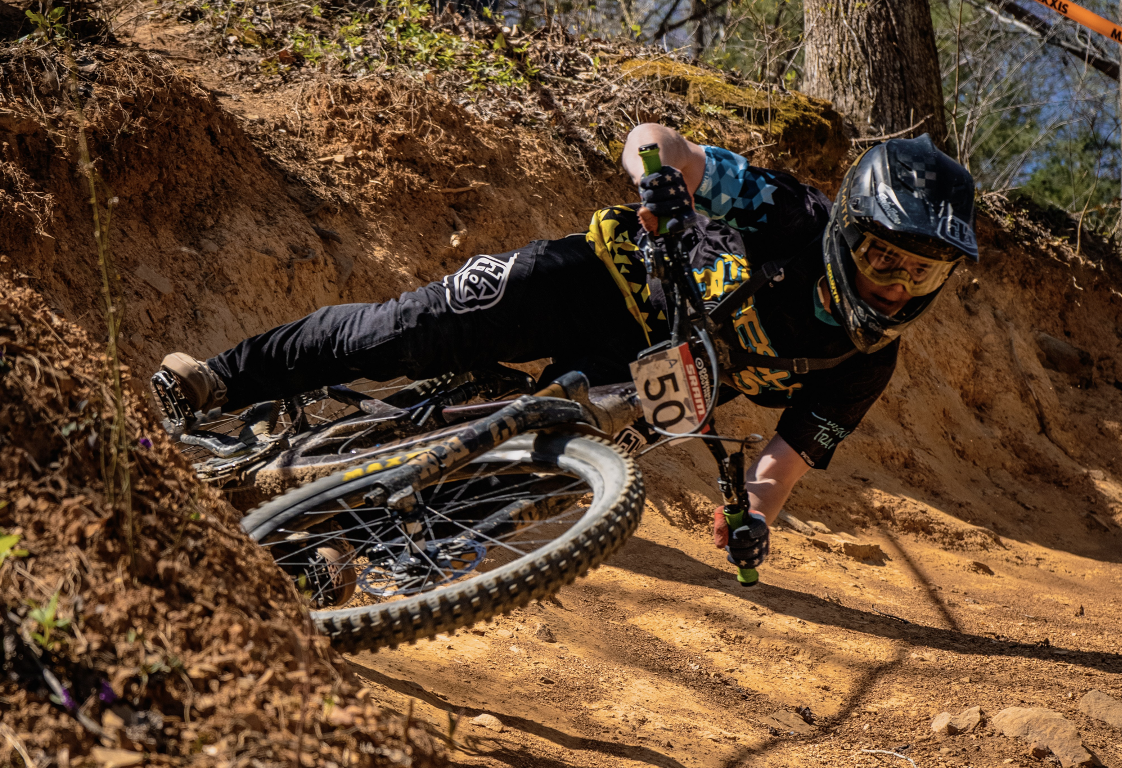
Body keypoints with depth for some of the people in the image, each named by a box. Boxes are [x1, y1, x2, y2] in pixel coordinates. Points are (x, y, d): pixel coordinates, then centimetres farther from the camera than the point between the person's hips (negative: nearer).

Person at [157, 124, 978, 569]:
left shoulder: (866, 361, -12)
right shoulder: (790, 215, -23)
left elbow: (789, 458, -8)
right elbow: (651, 136, -21)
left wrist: (753, 516, -30)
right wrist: (660, 176, -44)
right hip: (600, 279, -3)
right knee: (409, 331, -12)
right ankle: (225, 380, 4)